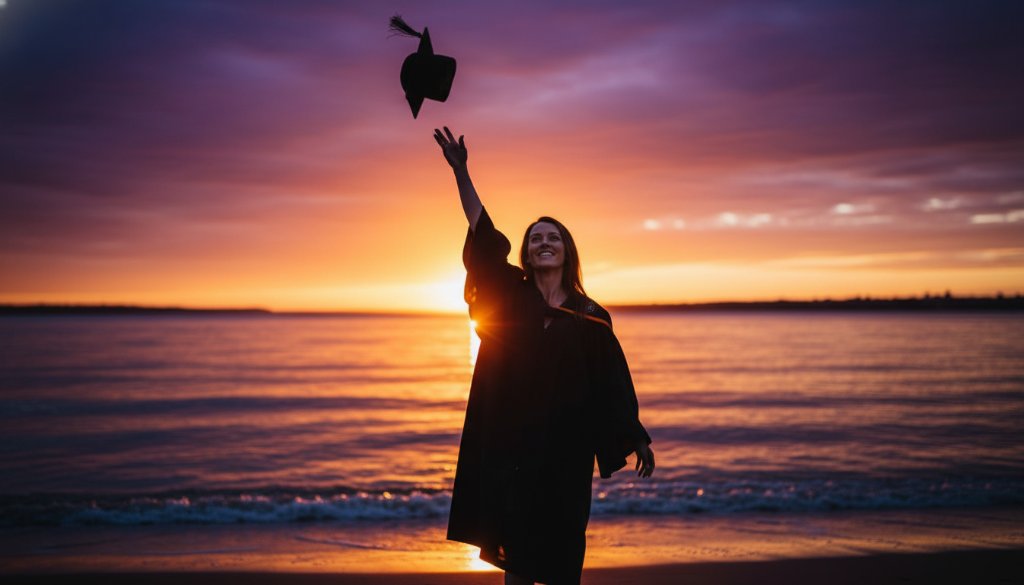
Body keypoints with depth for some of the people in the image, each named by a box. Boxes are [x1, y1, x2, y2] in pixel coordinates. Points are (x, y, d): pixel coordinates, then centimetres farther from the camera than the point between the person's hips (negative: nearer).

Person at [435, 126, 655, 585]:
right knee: (514, 547, 5)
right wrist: (460, 171, -13)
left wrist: (637, 439, 1)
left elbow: (613, 381, 5)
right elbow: (482, 234, -5)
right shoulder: (509, 295, 4)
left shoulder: (590, 316, 4)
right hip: (511, 441, 0)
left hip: (566, 445, 0)